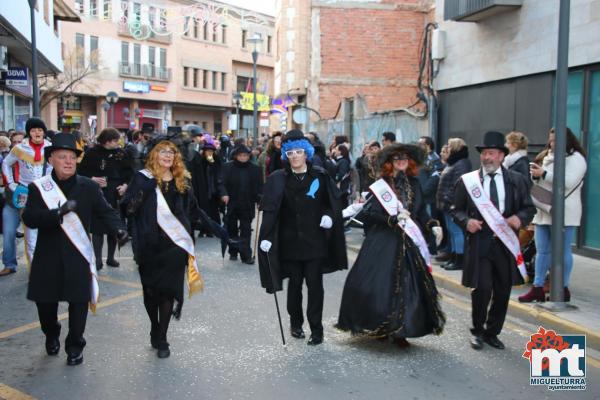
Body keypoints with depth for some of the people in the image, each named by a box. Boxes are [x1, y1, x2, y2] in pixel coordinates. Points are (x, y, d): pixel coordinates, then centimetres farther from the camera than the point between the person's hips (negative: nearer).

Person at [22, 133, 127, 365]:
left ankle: (75, 346, 22)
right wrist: (58, 212, -29)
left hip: (78, 256, 0)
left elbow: (105, 211, -4)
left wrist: (118, 229, -25)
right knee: (45, 301, 13)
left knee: (79, 302, 4)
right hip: (48, 256, 1)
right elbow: (29, 218, -14)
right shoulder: (38, 187, -3)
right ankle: (51, 335, 43)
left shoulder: (89, 187, -1)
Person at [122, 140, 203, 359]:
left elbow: (192, 211, 17)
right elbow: (128, 207, -8)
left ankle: (161, 339, 8)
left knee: (168, 289, 0)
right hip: (150, 244, -2)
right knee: (150, 288, 10)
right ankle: (155, 329, 30)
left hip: (174, 244, 2)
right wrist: (134, 202, -28)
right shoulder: (143, 179, -2)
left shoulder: (183, 181, 9)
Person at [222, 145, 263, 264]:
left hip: (247, 205, 0)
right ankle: (233, 252, 26)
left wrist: (260, 199, -8)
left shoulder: (255, 169, 1)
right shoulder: (227, 167, -1)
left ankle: (246, 255, 2)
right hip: (231, 204, 1)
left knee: (246, 230, 0)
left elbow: (259, 186, 1)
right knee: (232, 229, 12)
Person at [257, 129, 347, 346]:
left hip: (315, 241, 0)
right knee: (295, 283, 11)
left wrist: (328, 215, -12)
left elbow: (333, 200, 8)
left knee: (315, 284, 1)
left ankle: (316, 329, 11)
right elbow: (270, 209, -6)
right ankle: (296, 323, 30)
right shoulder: (279, 179, -2)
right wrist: (266, 236, -14)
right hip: (290, 241, 0)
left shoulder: (320, 176, 0)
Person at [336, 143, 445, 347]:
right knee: (380, 284, -5)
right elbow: (365, 213, -13)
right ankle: (379, 328, 14)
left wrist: (432, 225, -3)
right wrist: (393, 219, -19)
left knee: (408, 284, 2)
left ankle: (398, 331, 13)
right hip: (383, 244, -4)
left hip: (409, 243, 4)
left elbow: (421, 212, 15)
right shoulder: (381, 186, -5)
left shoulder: (414, 185, 10)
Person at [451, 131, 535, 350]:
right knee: (482, 289, -8)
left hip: (506, 242, 2)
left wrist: (520, 218, -11)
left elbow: (529, 208, 10)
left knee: (503, 291, 10)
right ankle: (478, 331, 16)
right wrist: (466, 221, -13)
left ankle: (492, 332, 29)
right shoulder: (467, 180, 2)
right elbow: (456, 210, 7)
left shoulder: (516, 180, 6)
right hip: (479, 242, -2)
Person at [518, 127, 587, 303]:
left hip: (563, 213, -7)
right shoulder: (548, 157, 19)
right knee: (542, 251, 6)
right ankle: (538, 288, 10)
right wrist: (536, 175, 1)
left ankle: (563, 289, 10)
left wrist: (544, 173, -17)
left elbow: (569, 182, -20)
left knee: (563, 252, 0)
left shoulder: (576, 158, -6)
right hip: (544, 211, 7)